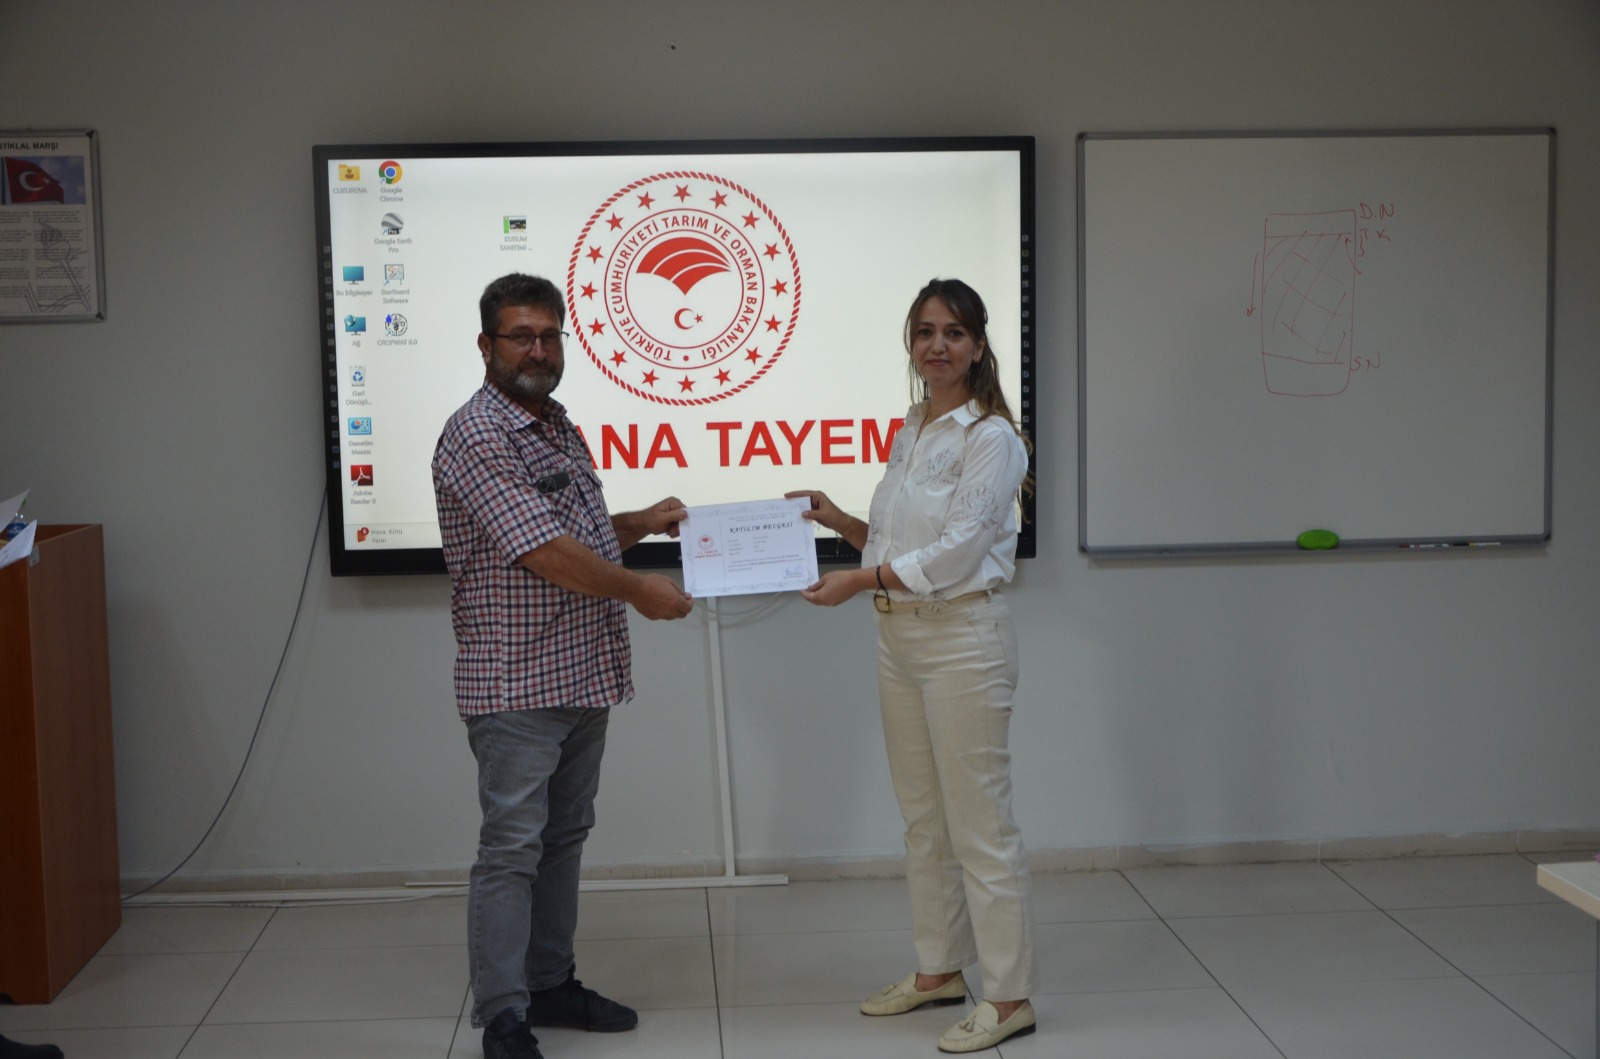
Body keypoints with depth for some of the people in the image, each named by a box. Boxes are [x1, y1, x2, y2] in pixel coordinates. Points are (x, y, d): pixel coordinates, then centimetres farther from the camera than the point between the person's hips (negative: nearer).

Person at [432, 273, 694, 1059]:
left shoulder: (558, 427, 14)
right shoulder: (478, 436, -15)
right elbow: (543, 552, -22)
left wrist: (644, 522, 9)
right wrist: (639, 590, -14)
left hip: (584, 678, 9)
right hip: (517, 688, -9)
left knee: (564, 838, 16)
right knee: (512, 848, -3)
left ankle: (551, 984, 28)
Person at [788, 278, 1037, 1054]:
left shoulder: (990, 438, -11)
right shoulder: (910, 431, 13)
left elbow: (954, 552, -18)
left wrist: (858, 579, -18)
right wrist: (839, 522, 4)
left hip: (962, 638, -8)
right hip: (899, 638, 8)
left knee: (979, 822, -3)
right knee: (922, 818, 16)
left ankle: (1010, 996, 6)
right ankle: (938, 970, 29)